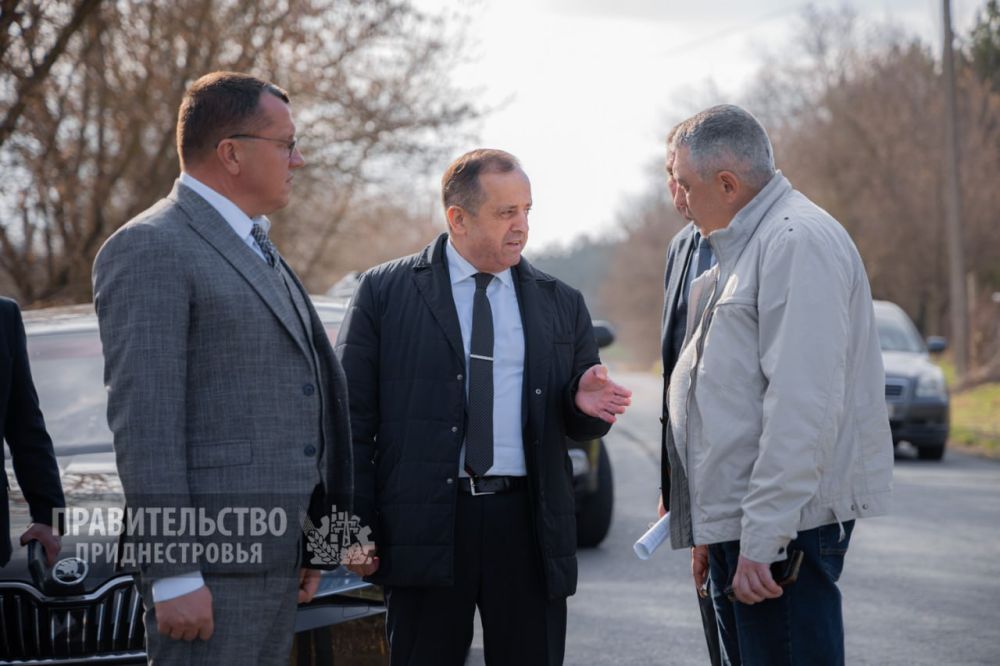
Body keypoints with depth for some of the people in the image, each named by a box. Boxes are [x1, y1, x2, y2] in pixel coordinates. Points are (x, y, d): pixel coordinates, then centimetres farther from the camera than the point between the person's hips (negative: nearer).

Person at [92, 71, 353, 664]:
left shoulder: (256, 249, 20)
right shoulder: (149, 250, -10)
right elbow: (143, 419, -16)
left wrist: (312, 542, 19)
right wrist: (173, 575, -21)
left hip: (273, 549, 9)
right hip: (208, 558, -9)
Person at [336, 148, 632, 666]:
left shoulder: (561, 304, 13)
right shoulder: (385, 292, 4)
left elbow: (579, 426, 17)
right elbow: (354, 418, 2)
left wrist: (585, 403, -8)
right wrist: (356, 530, -4)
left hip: (527, 526, 2)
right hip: (426, 524, -2)